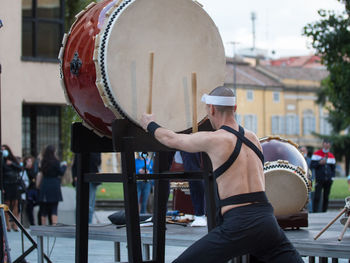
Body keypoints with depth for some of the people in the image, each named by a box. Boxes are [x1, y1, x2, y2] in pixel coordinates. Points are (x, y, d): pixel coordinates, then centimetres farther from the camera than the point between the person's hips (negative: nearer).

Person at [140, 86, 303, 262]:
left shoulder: (213, 140, -1)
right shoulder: (253, 138, 16)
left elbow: (171, 140, 16)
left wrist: (150, 125, 35)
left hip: (238, 225, -5)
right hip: (267, 222, 5)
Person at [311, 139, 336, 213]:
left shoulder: (331, 156, 13)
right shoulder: (316, 154, 2)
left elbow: (333, 168, 19)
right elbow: (312, 165, -2)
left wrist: (332, 177, 6)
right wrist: (319, 163, -18)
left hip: (328, 181, 4)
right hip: (319, 180, -4)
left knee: (326, 198, 5)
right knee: (317, 197, -12)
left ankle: (324, 212, 11)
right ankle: (315, 213, -14)